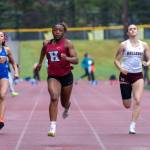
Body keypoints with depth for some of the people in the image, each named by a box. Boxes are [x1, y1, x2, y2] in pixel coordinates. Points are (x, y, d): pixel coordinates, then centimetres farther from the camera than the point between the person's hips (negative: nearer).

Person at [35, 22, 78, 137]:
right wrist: (40, 63, 39)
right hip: (53, 76, 1)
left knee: (64, 103, 14)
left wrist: (67, 58, -32)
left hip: (66, 76, -1)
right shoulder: (47, 44, 4)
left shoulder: (67, 43, -7)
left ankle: (67, 107, 55)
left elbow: (76, 60, -13)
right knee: (54, 98, -23)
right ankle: (52, 126, -26)